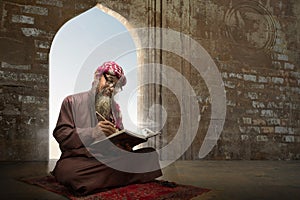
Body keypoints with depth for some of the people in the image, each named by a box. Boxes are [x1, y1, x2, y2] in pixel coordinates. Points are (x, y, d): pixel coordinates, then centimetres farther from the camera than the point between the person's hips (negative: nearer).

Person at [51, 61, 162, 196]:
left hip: (110, 158, 5)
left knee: (150, 153, -18)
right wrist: (92, 132, -18)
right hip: (79, 158, -4)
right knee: (69, 172, -41)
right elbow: (60, 134, -3)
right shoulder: (73, 101, 9)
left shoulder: (114, 108, 26)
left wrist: (126, 142, -6)